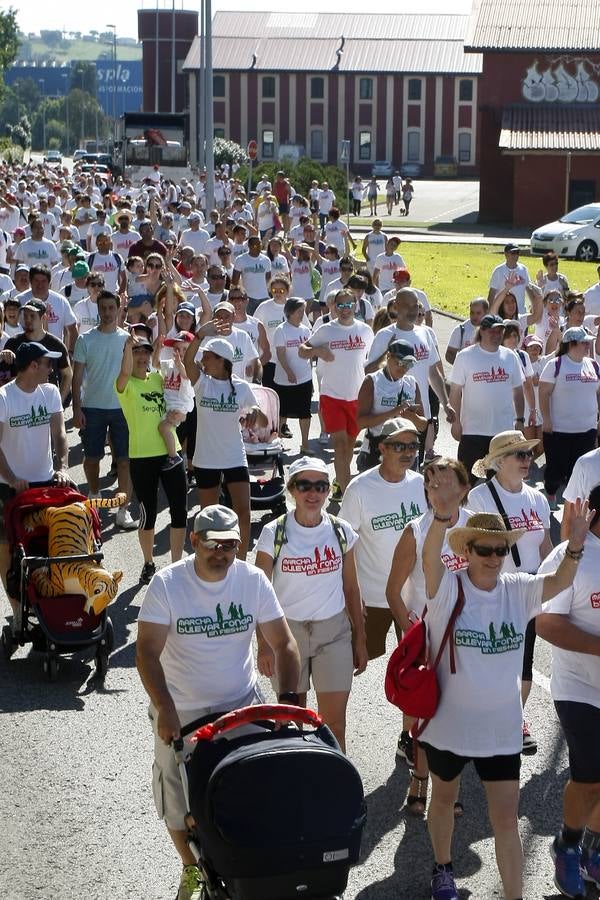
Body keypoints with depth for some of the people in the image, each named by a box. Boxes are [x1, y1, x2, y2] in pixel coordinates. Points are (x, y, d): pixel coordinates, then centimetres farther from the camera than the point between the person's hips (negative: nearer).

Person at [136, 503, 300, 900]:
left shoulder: (253, 580, -9)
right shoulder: (167, 584, -15)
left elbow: (284, 644, -5)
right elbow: (147, 652, -19)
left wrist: (289, 699, -18)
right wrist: (165, 710, -30)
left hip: (243, 704, 1)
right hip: (181, 714, -1)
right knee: (180, 801, 9)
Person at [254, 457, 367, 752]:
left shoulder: (341, 531, -1)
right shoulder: (274, 534, -8)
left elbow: (351, 589, 6)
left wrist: (359, 639, 7)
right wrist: (263, 645, -8)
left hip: (334, 632, 1)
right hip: (288, 631, -1)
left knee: (334, 723, -1)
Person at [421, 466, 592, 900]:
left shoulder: (517, 590, -7)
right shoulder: (448, 589, -16)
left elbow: (558, 582, -24)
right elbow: (430, 560, -37)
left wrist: (575, 547, -46)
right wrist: (442, 518, -58)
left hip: (501, 729, 1)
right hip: (449, 722, -1)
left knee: (507, 818, 2)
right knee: (445, 797, 22)